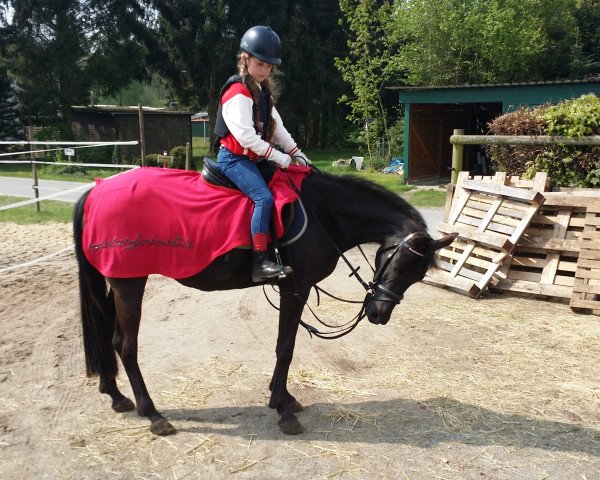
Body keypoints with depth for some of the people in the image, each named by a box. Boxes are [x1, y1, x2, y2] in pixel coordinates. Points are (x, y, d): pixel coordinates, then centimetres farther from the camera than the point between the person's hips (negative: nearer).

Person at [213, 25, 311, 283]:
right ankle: (260, 262, -29)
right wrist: (280, 158, -20)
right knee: (264, 198, -27)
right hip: (234, 158, -10)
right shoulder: (238, 92, -14)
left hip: (252, 158, 10)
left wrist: (296, 152, 5)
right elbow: (245, 135, -23)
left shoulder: (262, 91, 16)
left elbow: (277, 127, 16)